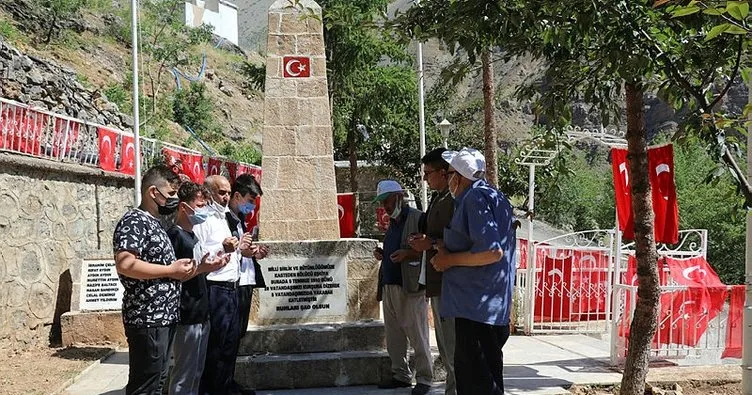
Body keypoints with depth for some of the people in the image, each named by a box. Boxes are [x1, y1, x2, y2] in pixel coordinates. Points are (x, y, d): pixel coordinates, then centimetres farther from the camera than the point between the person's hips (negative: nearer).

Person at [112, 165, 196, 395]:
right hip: (147, 319, -10)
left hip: (164, 316, 10)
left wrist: (181, 270, 9)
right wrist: (171, 270, -19)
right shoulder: (134, 221, -13)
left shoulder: (154, 222, 17)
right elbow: (125, 265, -28)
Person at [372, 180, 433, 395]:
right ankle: (401, 376, 18)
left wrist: (408, 254, -24)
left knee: (417, 336, -3)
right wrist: (382, 254, 12)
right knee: (393, 337, 9)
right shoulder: (393, 223, 21)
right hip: (389, 286, 8)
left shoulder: (417, 219, -6)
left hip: (410, 288, -8)